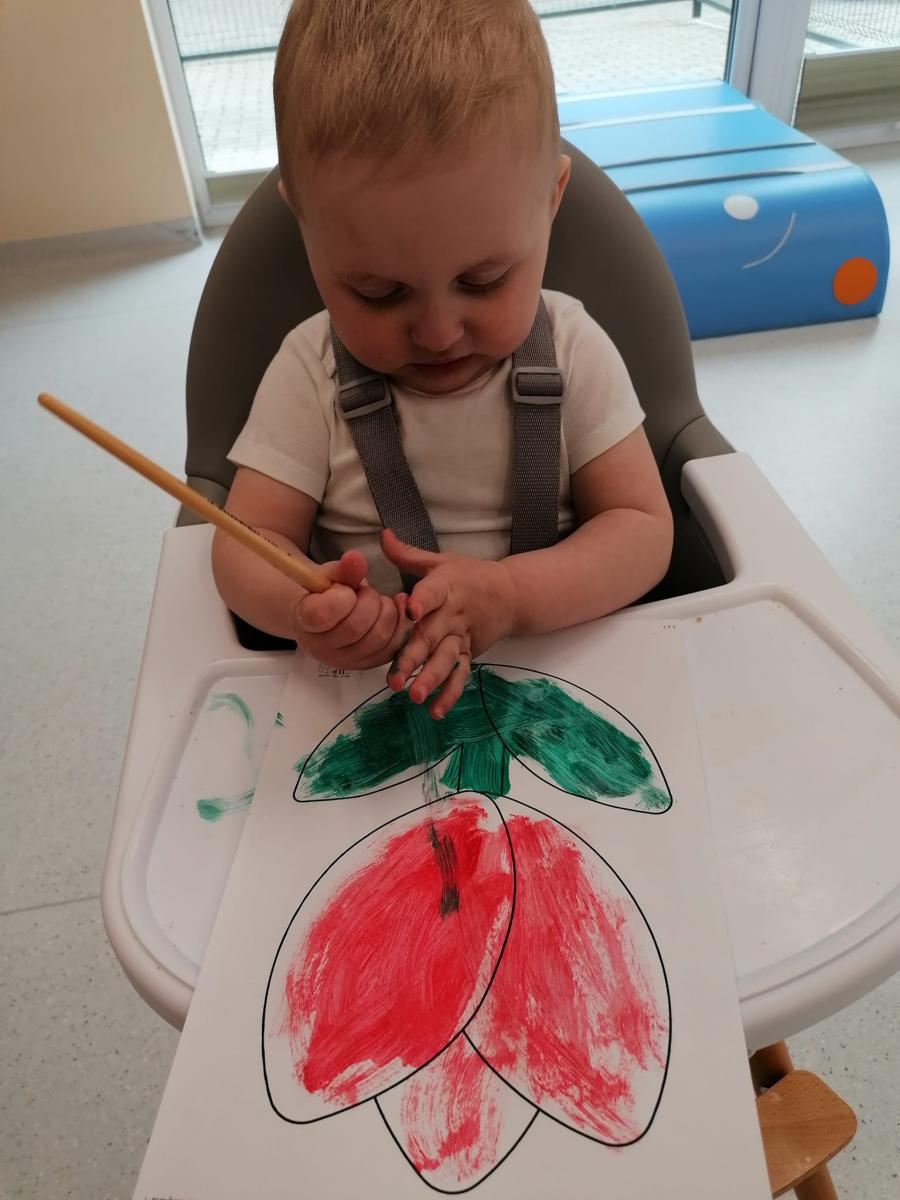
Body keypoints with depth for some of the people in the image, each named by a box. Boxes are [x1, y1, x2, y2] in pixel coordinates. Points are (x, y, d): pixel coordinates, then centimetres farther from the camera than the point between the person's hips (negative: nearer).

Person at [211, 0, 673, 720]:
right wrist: (301, 608, -30)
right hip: (362, 691, 0)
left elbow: (644, 530, -8)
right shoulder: (311, 372, -6)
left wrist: (511, 596, -25)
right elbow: (248, 543, -7)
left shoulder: (573, 351, -6)